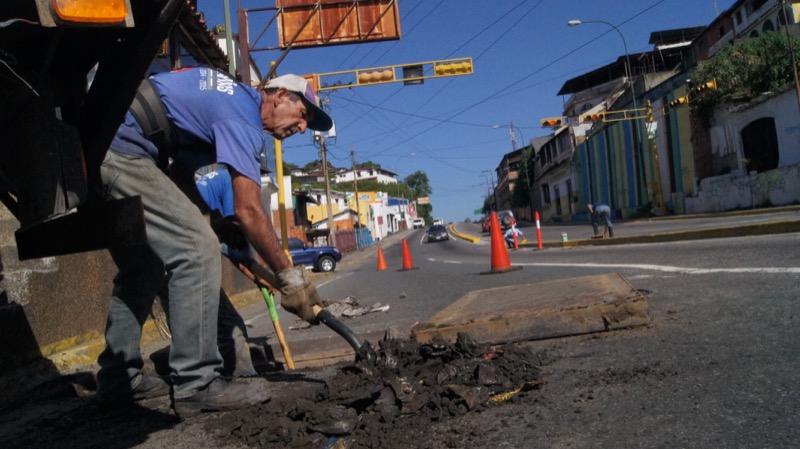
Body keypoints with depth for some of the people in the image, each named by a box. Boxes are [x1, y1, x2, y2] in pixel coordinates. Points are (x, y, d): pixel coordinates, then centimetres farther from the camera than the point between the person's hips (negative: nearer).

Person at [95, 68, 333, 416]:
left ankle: (117, 379, 22)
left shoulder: (232, 97, 18)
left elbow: (180, 169, 20)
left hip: (96, 149, 11)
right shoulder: (243, 116, -12)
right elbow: (248, 210, -19)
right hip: (119, 150, -11)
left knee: (143, 267, 15)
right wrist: (289, 276, -14)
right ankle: (196, 385, -11)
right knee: (197, 250, -14)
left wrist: (211, 218, 13)